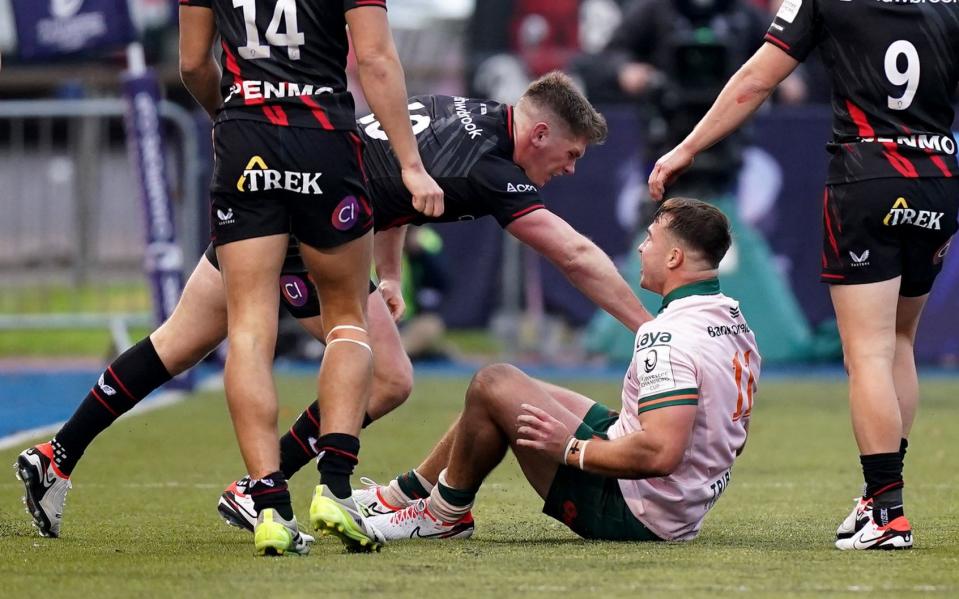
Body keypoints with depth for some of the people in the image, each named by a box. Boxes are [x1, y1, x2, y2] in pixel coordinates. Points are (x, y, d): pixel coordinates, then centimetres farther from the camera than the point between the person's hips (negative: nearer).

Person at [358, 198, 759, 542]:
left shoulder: (669, 337, -25)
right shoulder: (734, 321, 5)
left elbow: (661, 453, -34)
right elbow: (734, 440, 15)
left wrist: (570, 449, -21)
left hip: (630, 515, -10)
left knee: (493, 384, -5)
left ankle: (445, 516, 14)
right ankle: (406, 492, 30)